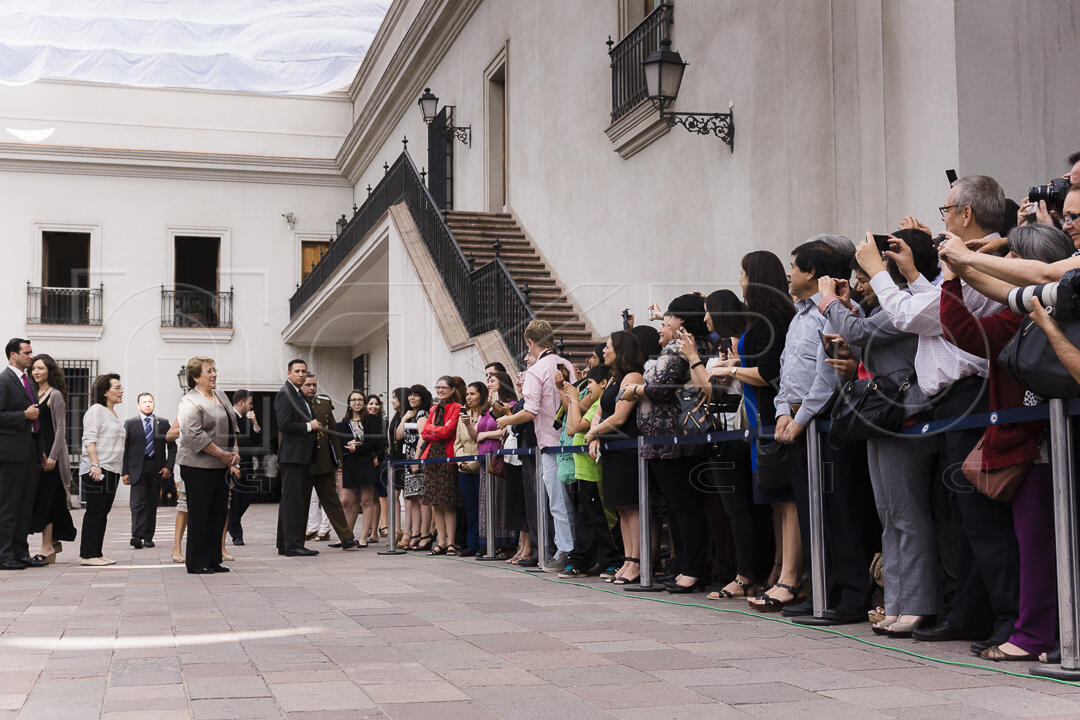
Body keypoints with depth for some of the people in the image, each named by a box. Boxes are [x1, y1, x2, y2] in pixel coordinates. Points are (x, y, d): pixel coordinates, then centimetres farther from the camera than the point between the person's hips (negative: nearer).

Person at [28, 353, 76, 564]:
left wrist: (52, 456, -17)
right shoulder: (33, 395, 14)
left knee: (45, 498, -8)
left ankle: (47, 548, -6)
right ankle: (53, 541, 17)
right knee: (41, 497, 7)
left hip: (50, 451, -7)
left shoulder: (55, 395, -6)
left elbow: (61, 429, -10)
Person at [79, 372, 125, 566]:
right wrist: (95, 465, -23)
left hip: (111, 470, 9)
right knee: (94, 512, -8)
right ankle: (87, 555, -5)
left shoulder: (114, 414, 21)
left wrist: (122, 470, 21)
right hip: (97, 470, -9)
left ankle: (96, 554, 12)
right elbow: (89, 440, -15)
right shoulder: (96, 410, -6)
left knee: (102, 512, 9)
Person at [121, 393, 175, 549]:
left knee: (152, 504, 6)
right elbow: (124, 448, 4)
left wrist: (168, 466, -2)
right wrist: (125, 472, -2)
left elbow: (172, 447, 11)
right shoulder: (130, 423, 6)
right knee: (138, 504, -12)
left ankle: (148, 538, 11)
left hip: (157, 471, 2)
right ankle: (137, 536, -20)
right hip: (137, 470, -2)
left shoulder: (163, 423, 10)